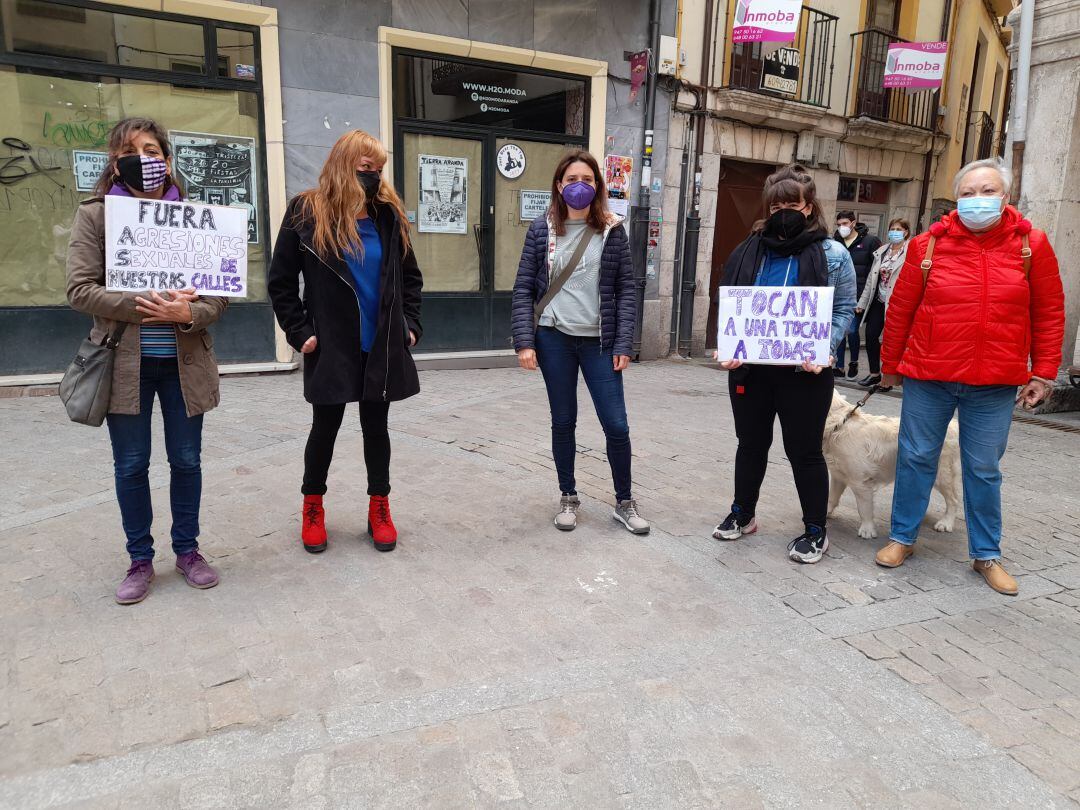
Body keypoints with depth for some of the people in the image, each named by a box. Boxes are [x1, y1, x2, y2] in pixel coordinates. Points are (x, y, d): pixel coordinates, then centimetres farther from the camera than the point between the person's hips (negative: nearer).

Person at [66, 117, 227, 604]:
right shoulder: (94, 215, 1)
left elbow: (220, 291, 1)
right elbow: (80, 289, -7)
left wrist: (188, 313, -20)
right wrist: (142, 307, -20)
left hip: (184, 360, 1)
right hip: (125, 363, -1)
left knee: (186, 460, 10)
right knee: (131, 465, 9)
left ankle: (187, 549, 28)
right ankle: (140, 559, 25)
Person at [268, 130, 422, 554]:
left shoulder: (388, 214, 3)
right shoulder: (306, 213, -7)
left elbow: (410, 277, 14)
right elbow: (281, 281, -2)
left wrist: (410, 324, 5)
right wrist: (299, 332, -7)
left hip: (382, 346, 3)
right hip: (331, 347, -3)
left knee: (376, 426, 11)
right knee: (325, 427, 9)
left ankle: (379, 508, 26)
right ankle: (313, 507, 29)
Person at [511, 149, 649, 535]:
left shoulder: (612, 230, 2)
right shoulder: (542, 228, 2)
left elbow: (626, 289, 1)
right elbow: (524, 288, 1)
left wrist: (623, 344, -6)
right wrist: (525, 341, -8)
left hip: (599, 341, 0)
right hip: (554, 338, 0)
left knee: (616, 425, 0)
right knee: (563, 422, 10)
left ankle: (624, 503, 19)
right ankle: (568, 498, 27)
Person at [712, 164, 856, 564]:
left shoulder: (832, 254, -3)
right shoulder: (750, 250, 5)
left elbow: (844, 310, -4)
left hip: (803, 372, -3)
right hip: (749, 367, 4)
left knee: (804, 451, 6)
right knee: (751, 444, 17)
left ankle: (815, 530, 22)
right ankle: (743, 513, 35)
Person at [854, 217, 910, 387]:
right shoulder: (881, 251, 10)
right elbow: (871, 279, 13)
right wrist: (862, 302, 11)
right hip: (878, 302, 6)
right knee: (871, 336, 4)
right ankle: (874, 374, 19)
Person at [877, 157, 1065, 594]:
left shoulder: (1031, 244, 1)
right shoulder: (928, 244, -2)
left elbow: (1049, 312, 5)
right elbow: (900, 309, 4)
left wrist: (1043, 373, 3)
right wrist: (890, 364, 9)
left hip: (994, 385, 0)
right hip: (928, 377, 0)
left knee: (984, 470, 9)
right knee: (916, 458, 8)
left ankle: (986, 554, 25)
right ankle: (902, 537, 25)